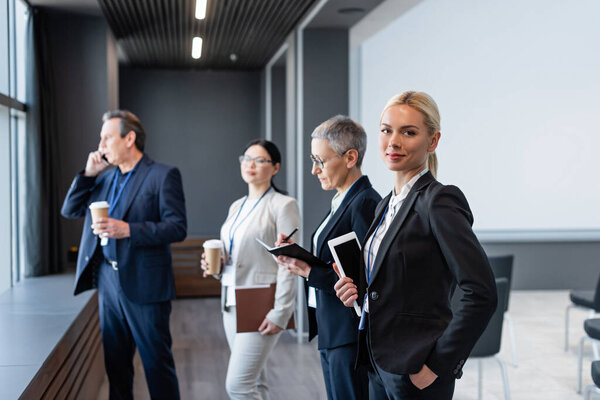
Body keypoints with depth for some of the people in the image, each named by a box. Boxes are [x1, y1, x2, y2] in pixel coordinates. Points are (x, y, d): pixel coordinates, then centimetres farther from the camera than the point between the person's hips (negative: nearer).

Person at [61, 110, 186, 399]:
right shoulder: (105, 177, 15)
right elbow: (69, 210, 15)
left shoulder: (163, 175, -6)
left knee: (157, 362, 1)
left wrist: (128, 229, -23)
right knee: (115, 362, 15)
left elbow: (177, 228, -14)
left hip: (143, 285, -7)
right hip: (107, 281, 7)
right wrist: (88, 174, 4)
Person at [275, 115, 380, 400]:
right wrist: (300, 259, -1)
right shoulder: (342, 202, 13)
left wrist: (309, 272, -21)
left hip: (351, 338, -10)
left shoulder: (365, 203, -17)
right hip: (331, 334, 10)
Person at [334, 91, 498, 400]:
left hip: (415, 373, -8)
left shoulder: (438, 201, -15)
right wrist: (359, 292, 0)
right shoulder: (386, 205, 10)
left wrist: (438, 364, -17)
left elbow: (481, 294, -21)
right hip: (378, 363, 8)